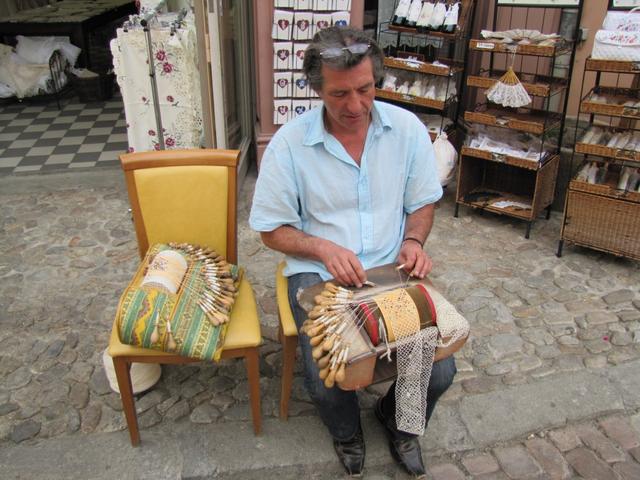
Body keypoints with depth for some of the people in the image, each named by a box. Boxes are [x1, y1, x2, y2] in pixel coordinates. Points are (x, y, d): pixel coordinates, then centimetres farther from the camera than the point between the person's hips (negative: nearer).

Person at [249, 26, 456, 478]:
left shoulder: (407, 128, -4)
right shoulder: (289, 143, -11)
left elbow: (424, 202, 9)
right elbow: (273, 230, -3)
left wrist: (413, 240, -11)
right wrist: (324, 248, -20)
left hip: (392, 269, 2)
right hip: (319, 273, -2)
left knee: (439, 373, -12)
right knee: (327, 385, -20)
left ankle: (399, 420, 28)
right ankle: (347, 433, 21)